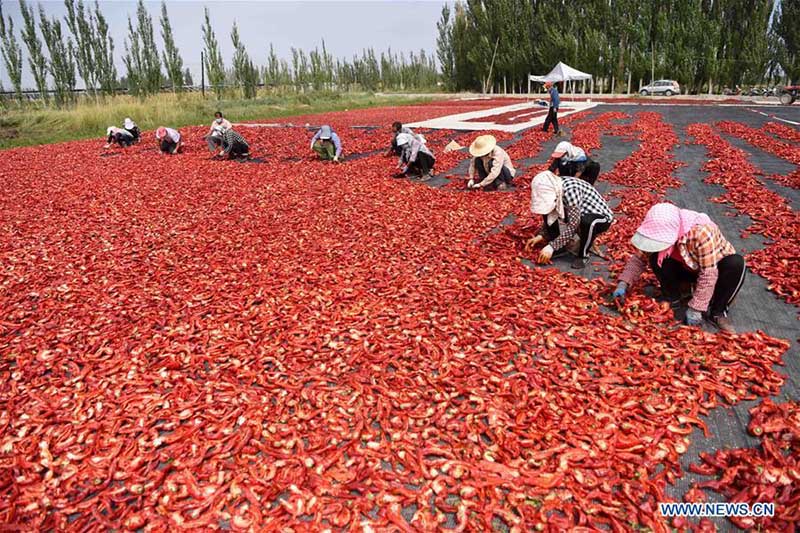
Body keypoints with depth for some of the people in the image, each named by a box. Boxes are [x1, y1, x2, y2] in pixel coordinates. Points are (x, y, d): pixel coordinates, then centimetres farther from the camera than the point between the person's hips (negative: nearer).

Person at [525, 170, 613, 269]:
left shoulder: (570, 190, -33)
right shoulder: (555, 189, -10)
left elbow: (573, 225, -34)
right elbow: (549, 218, 2)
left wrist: (552, 246, -35)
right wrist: (541, 236, -11)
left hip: (602, 217, -7)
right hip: (582, 214, 7)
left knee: (587, 221, -40)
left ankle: (583, 255, -15)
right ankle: (563, 245, 3)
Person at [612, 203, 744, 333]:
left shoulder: (701, 232, -38)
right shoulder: (661, 233, -22)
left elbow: (709, 274, -35)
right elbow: (639, 259, -10)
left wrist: (695, 308, -33)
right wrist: (623, 283, -24)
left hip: (713, 267, -3)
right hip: (687, 268, 3)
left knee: (736, 263, -36)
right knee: (656, 257, -26)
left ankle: (717, 313, -19)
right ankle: (673, 297, -3)